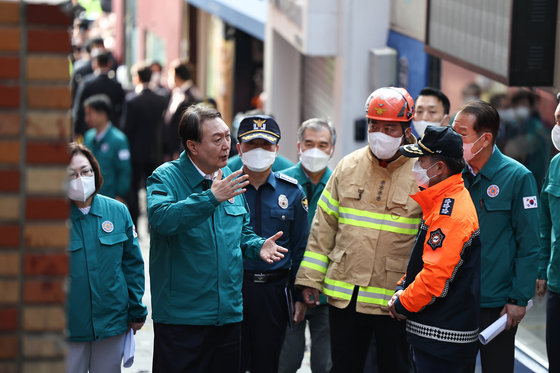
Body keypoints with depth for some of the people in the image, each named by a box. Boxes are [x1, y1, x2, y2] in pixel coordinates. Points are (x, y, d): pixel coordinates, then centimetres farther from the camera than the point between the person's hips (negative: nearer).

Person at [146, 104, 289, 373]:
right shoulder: (166, 178, -7)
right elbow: (162, 218, -28)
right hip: (180, 317, -6)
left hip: (229, 315, 6)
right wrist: (211, 198, -33)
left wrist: (257, 246, 2)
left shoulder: (230, 179, 12)